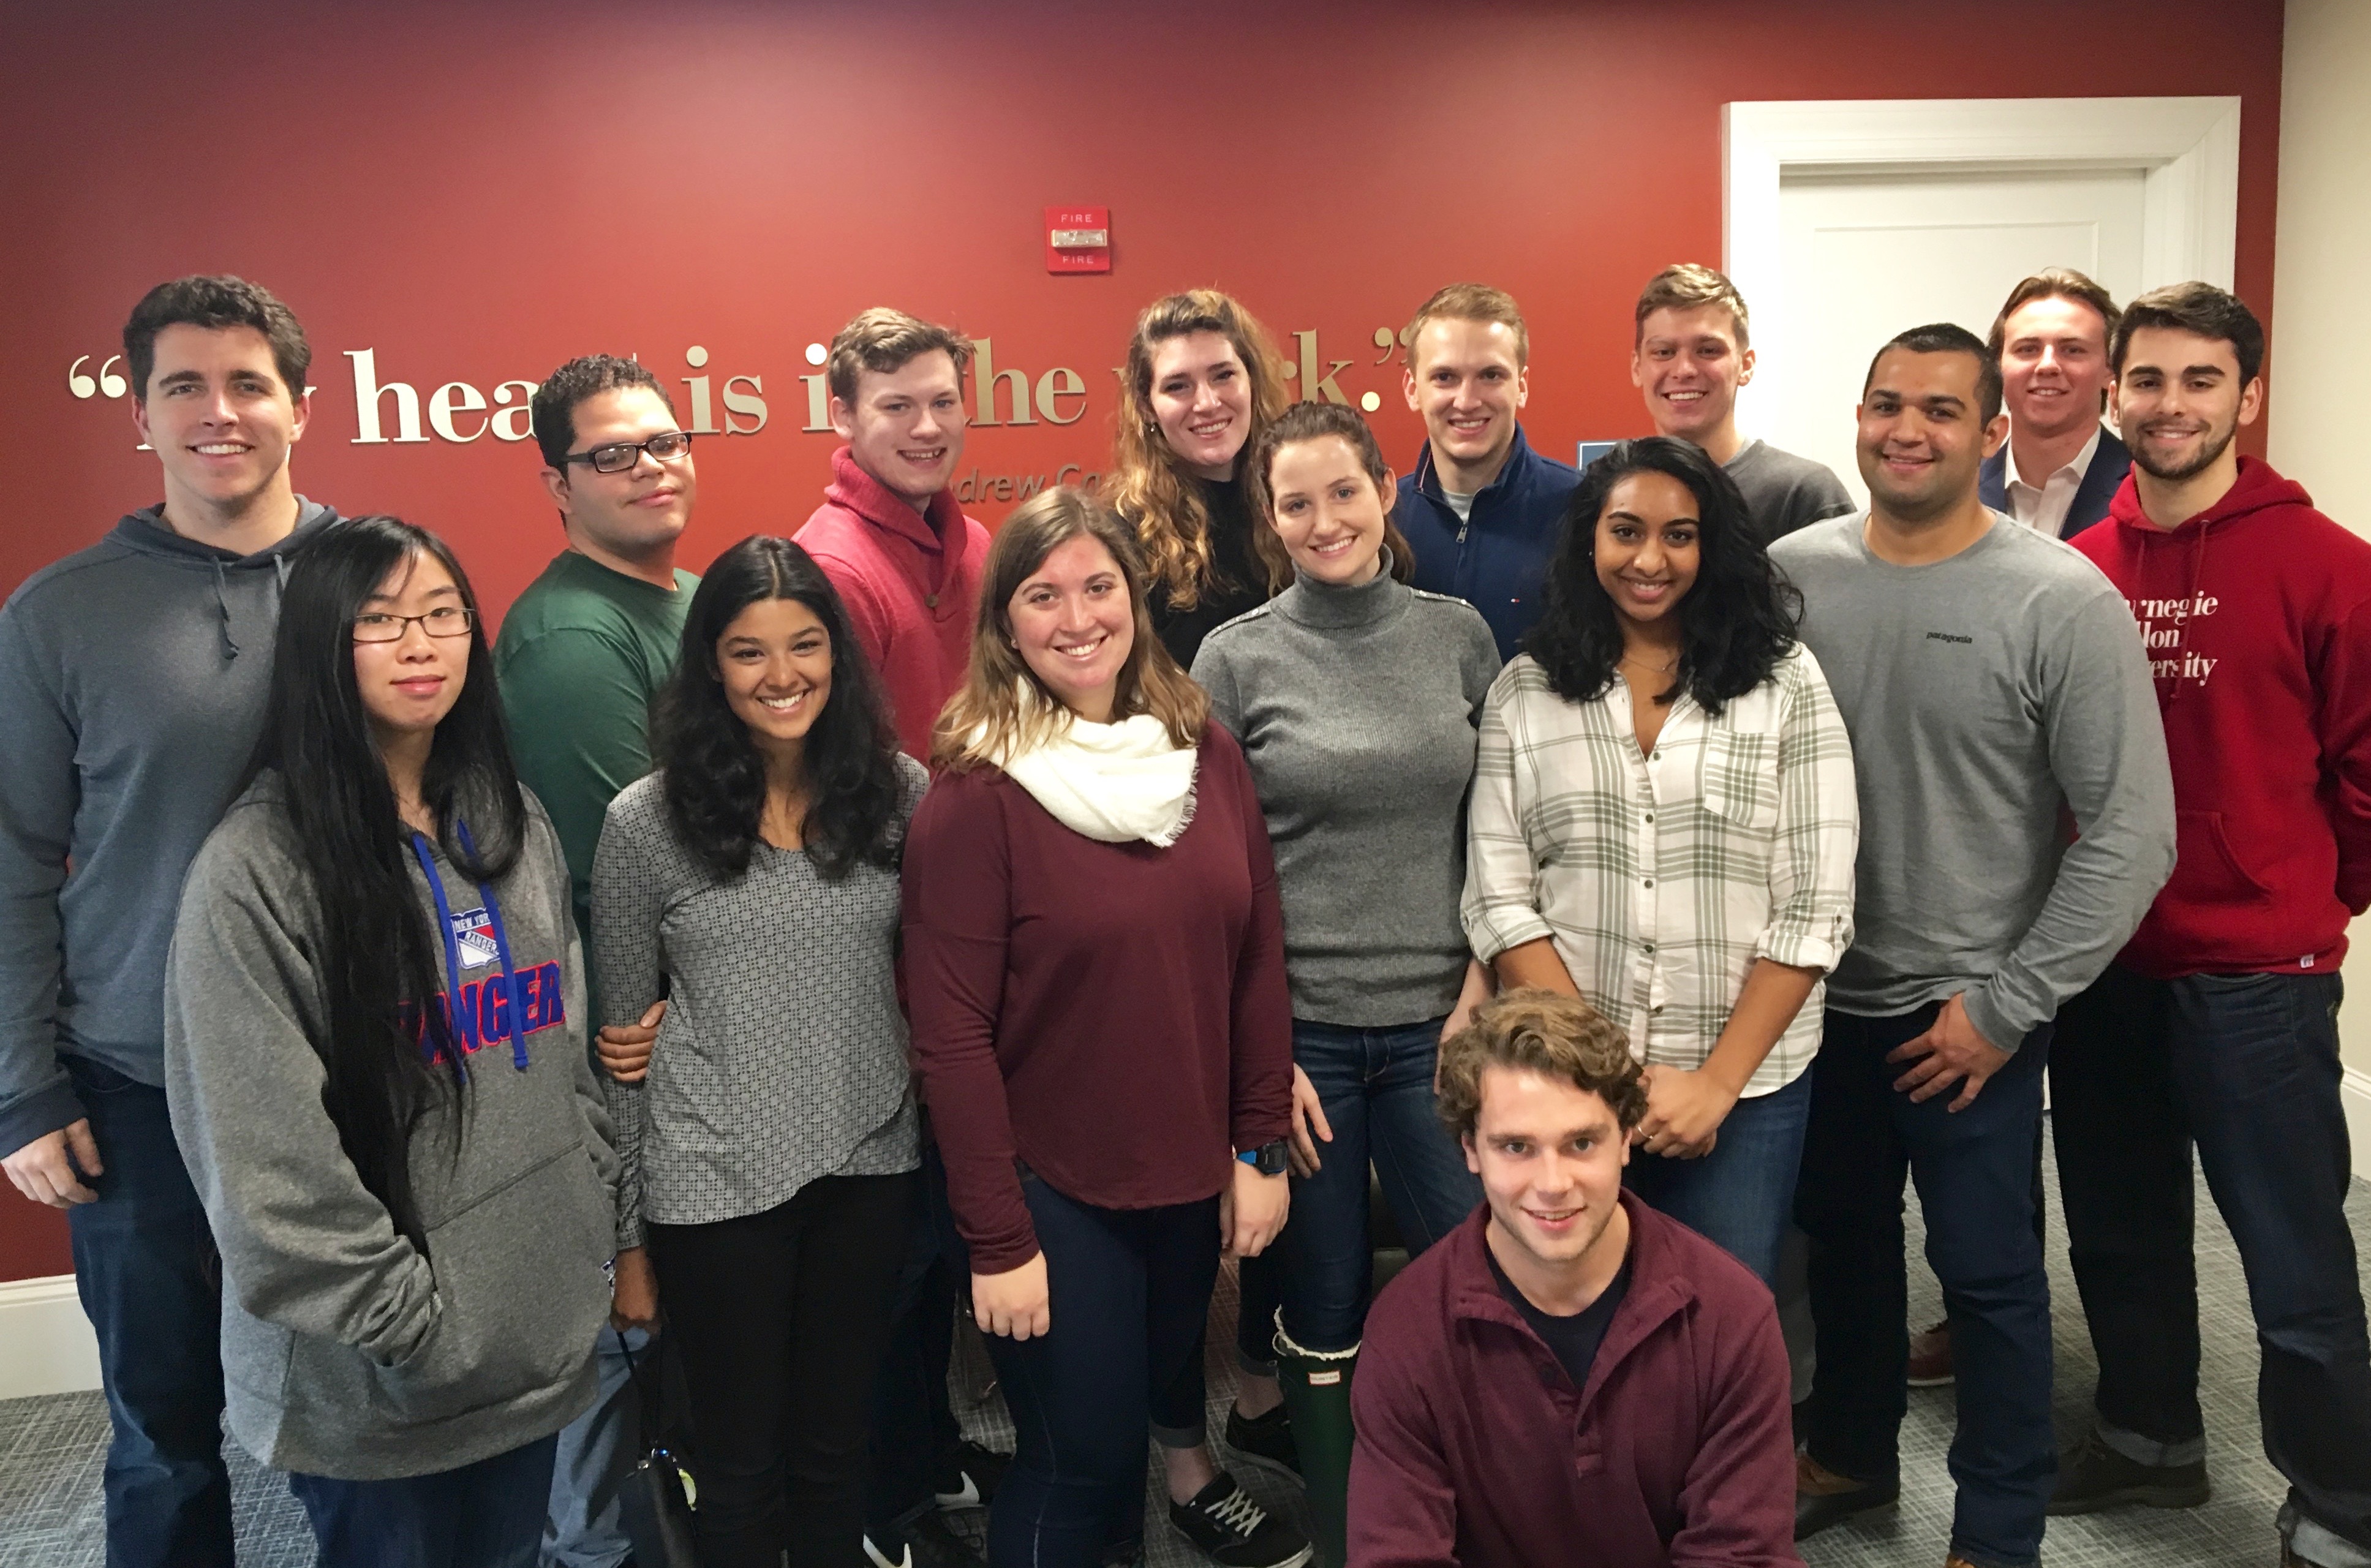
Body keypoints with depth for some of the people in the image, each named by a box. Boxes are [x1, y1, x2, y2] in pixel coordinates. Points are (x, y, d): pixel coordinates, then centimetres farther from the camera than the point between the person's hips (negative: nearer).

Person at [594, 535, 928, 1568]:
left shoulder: (900, 793, -3)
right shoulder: (647, 822, -8)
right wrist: (626, 1237, 1)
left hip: (871, 1168, 2)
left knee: (835, 1450, 18)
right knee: (745, 1466, 14)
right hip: (714, 1182, -2)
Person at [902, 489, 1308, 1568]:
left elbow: (1257, 963, 3)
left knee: (1173, 1358, 28)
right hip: (1052, 1191, -5)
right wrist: (998, 1239, -15)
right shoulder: (976, 793, -17)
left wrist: (1262, 1148, 3)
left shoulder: (1207, 752, -2)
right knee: (1084, 1462, 3)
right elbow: (953, 1035, -17)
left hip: (1192, 1173, 5)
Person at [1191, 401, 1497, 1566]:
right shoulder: (1234, 659, -3)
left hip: (1435, 1028, 2)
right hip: (1296, 1028, -2)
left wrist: (1478, 998, -2)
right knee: (1324, 1311, 9)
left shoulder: (1457, 633, 3)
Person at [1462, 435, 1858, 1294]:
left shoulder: (1786, 682, 0)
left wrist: (1718, 1080, -11)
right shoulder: (1525, 691, 3)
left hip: (1747, 1083, -1)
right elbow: (1499, 901, -2)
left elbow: (1817, 906, -5)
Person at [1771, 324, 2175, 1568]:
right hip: (1816, 994, 4)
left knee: (1986, 1272, 8)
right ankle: (1851, 1454, 43)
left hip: (1971, 1013, -3)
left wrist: (2005, 1007, -13)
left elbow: (2130, 836, -12)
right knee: (1841, 1238, 20)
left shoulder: (2065, 602, -13)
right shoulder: (1790, 574, -3)